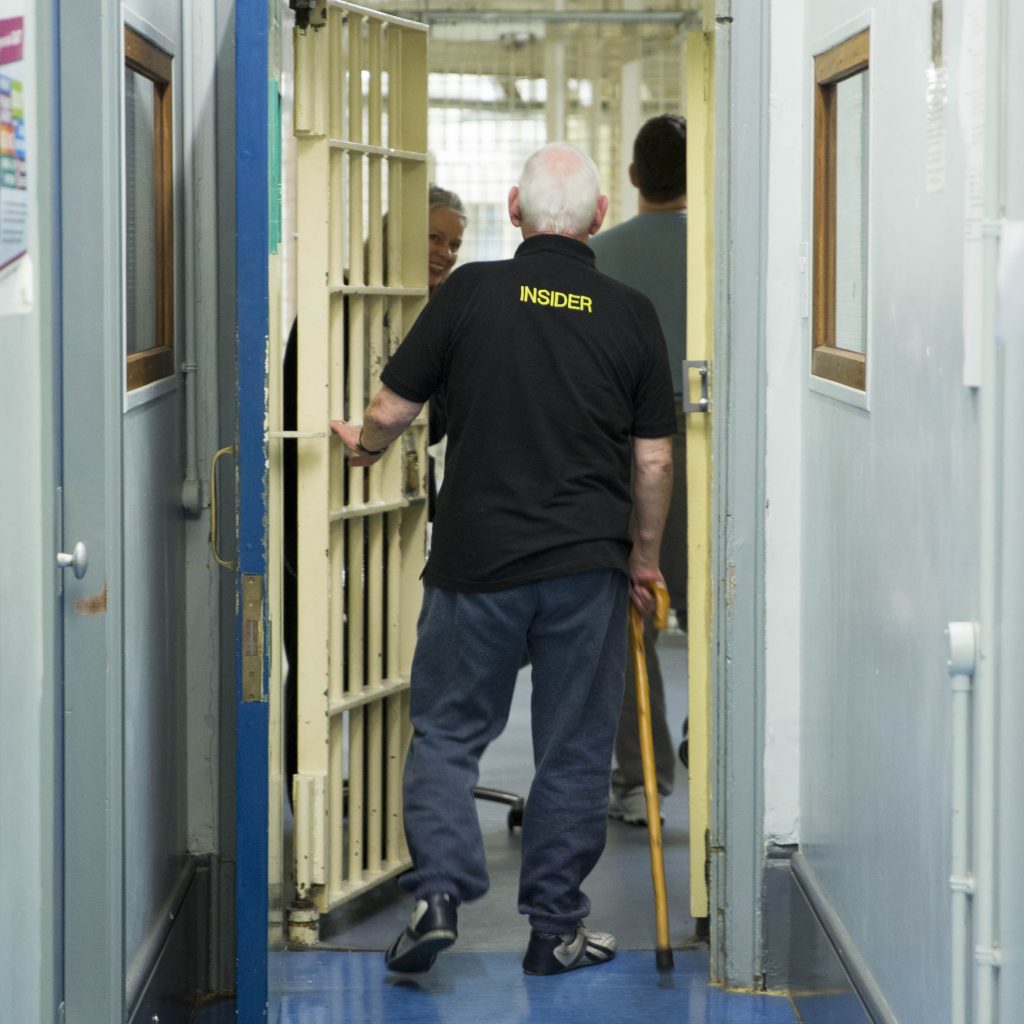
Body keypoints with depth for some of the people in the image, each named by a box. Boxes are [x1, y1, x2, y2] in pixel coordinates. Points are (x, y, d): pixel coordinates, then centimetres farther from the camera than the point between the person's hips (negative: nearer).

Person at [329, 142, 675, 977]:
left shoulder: (471, 292, -4)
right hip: (587, 564, 1)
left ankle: (439, 893, -5)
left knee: (448, 730, 10)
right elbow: (654, 460, 3)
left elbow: (393, 410, 2)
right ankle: (555, 927, 13)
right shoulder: (631, 315, 1)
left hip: (476, 556, -1)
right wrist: (645, 556, 17)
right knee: (574, 750, 9)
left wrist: (364, 444, 25)